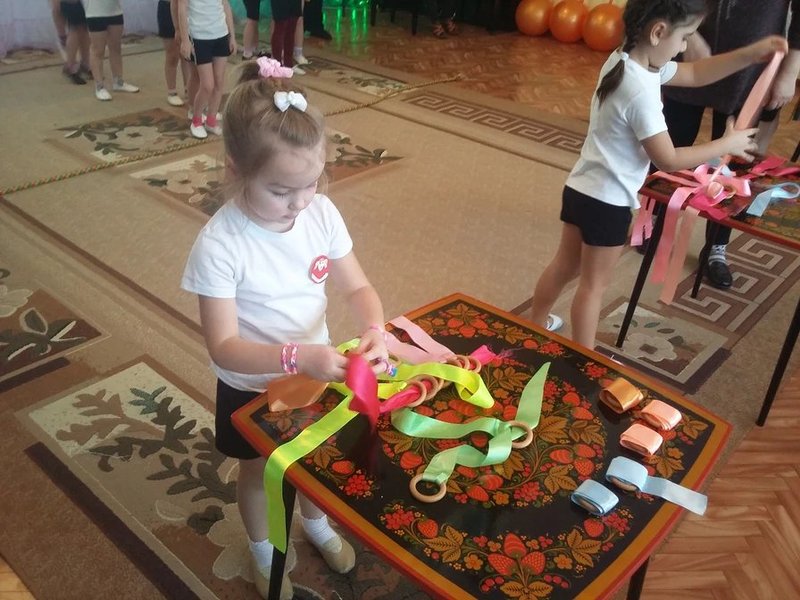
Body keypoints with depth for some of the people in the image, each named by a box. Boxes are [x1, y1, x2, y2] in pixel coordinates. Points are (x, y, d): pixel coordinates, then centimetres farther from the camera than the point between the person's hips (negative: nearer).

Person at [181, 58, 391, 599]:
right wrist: (298, 357, -42)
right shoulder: (220, 245, -30)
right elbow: (224, 346, -29)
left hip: (316, 370, 4)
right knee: (259, 472, 23)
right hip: (252, 388, -3)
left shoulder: (322, 213, -17)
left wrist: (375, 329, -31)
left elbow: (358, 288, -10)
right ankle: (264, 553, 54)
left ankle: (318, 526, 61)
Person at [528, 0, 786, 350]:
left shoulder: (624, 60, 2)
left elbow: (694, 74, 13)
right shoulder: (641, 91, -26)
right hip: (607, 201, -9)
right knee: (594, 284, 6)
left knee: (565, 266, 23)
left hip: (581, 189, 9)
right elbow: (668, 160, -21)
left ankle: (536, 325, 40)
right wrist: (727, 144, -9)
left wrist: (751, 54, 4)